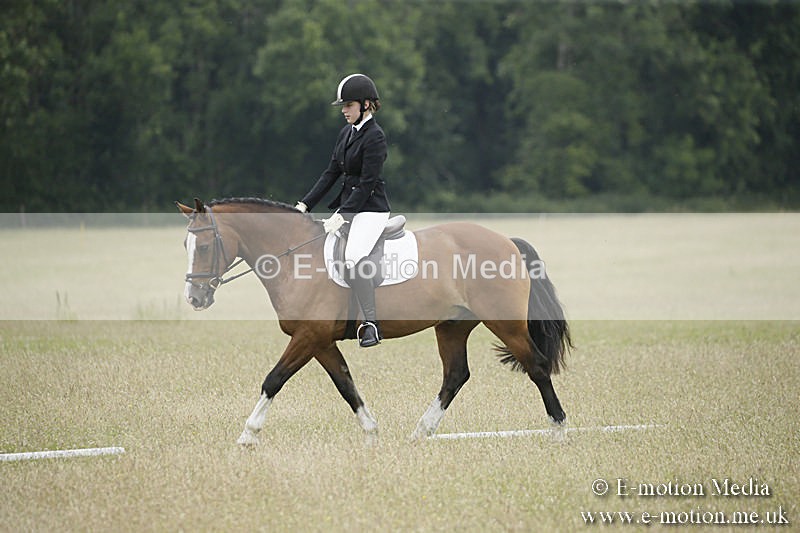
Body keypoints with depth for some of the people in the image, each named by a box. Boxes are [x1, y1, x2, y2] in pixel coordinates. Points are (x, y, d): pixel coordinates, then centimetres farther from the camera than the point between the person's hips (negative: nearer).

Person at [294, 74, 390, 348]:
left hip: (370, 209, -10)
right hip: (347, 205, 10)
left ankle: (371, 323, -27)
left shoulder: (374, 137, -14)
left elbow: (367, 183, -18)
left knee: (353, 257, -29)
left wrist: (341, 215, -21)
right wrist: (305, 204, 8)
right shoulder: (346, 132, 12)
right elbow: (332, 172, 15)